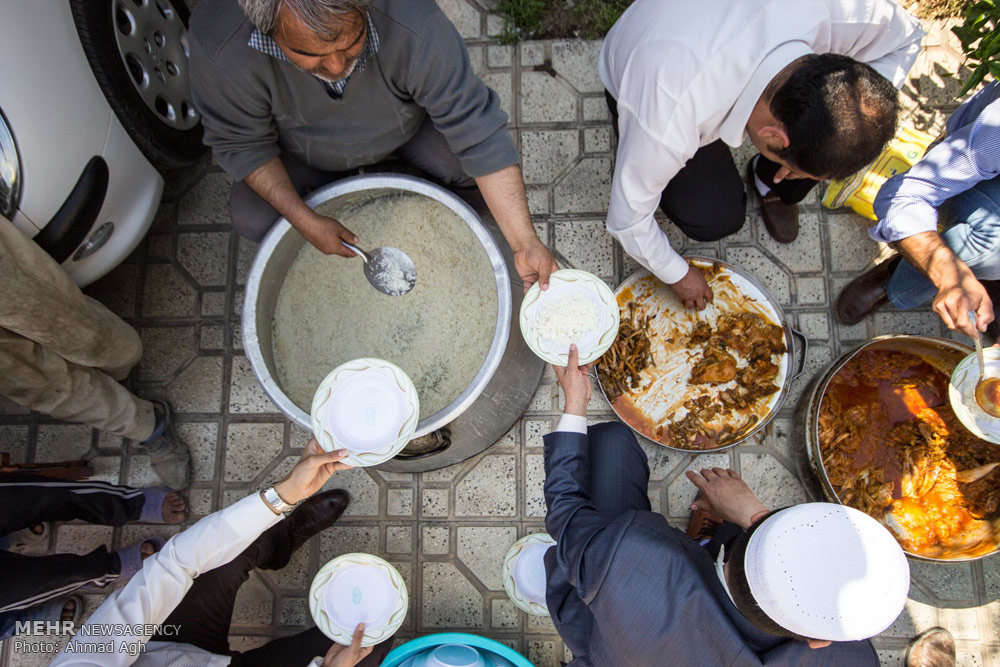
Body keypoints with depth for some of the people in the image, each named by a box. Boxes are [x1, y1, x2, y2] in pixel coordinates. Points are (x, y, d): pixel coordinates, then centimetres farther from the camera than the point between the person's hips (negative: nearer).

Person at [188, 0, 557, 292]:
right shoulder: (219, 46, -38)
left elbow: (480, 134, -36)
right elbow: (241, 143, -20)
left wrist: (525, 243, -40)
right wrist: (304, 220, -29)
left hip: (407, 125, 0)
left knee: (468, 165, -24)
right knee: (252, 220, -16)